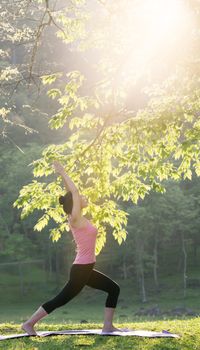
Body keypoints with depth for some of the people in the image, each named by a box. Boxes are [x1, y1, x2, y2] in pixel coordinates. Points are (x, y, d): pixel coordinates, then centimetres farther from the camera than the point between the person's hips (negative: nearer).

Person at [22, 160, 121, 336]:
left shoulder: (79, 219, 10)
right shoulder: (75, 219, -13)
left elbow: (73, 192, 14)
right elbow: (74, 191, -18)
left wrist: (63, 174, 15)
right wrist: (62, 173, -12)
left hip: (86, 270, 9)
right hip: (81, 269, -9)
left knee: (113, 288, 10)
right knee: (61, 299, -4)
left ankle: (108, 326, 9)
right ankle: (29, 323, 4)